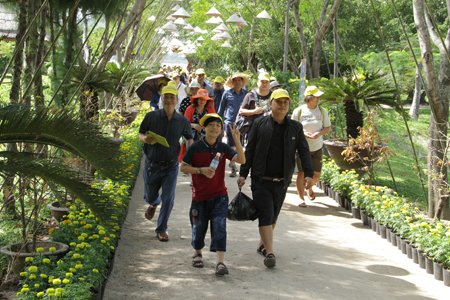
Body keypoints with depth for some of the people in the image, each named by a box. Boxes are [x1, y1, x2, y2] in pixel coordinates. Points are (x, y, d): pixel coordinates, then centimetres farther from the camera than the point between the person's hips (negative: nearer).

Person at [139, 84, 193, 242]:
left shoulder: (183, 121, -3)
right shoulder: (151, 116, -7)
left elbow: (189, 138, 13)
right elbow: (140, 134, 3)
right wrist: (145, 139, -20)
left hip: (171, 165, 0)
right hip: (152, 164, 0)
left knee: (168, 198, -7)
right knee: (150, 196, 14)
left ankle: (161, 229, 11)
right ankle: (154, 203, 54)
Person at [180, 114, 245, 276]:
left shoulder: (223, 148, 0)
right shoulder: (195, 147, -6)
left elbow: (241, 160, -12)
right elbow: (183, 167, -4)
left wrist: (237, 140, -23)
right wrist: (201, 170, -18)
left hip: (219, 196, 1)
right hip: (200, 196, 0)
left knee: (219, 227, -9)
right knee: (198, 227, 12)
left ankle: (220, 262, -10)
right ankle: (197, 253, 39)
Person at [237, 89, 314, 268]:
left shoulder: (295, 127, 6)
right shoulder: (260, 124, 1)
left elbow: (304, 151, 5)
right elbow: (249, 150, 3)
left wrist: (308, 174, -8)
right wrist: (243, 174, -1)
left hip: (282, 182, 3)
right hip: (261, 180, -3)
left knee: (274, 215, 14)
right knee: (265, 215, -10)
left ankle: (262, 245, 33)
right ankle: (269, 252, -8)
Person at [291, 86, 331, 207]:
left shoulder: (322, 111, 2)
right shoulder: (298, 111, -6)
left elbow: (327, 127, 8)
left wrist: (319, 133, -13)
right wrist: (303, 133, -18)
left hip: (317, 147, 3)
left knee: (316, 174, 4)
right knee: (302, 173, -4)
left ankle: (310, 188, 37)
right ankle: (301, 198, 9)